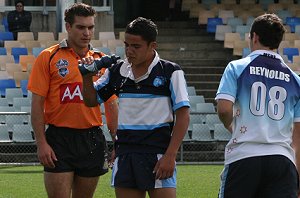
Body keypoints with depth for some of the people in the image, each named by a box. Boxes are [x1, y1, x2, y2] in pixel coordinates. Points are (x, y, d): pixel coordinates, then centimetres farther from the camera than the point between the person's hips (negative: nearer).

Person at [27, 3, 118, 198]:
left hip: (92, 140, 4)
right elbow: (37, 103, -3)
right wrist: (41, 143, -10)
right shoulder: (48, 57, -1)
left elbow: (111, 105, 12)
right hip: (59, 140, -3)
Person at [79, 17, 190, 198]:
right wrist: (87, 75, 1)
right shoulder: (117, 71, 9)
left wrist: (170, 156, -13)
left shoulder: (170, 72, -3)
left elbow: (183, 116, -6)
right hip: (124, 154, 5)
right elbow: (91, 100, 20)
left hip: (158, 155, -5)